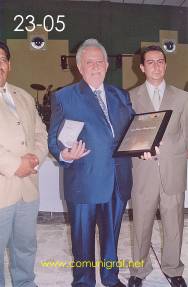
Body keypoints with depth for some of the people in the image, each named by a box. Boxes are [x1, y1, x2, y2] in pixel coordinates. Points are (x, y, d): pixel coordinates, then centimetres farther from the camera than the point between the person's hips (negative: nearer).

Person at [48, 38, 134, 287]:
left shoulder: (121, 96, 11)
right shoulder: (63, 97, -2)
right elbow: (54, 140, -4)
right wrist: (65, 155, -25)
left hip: (118, 182, 4)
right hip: (84, 183, -4)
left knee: (111, 235, 21)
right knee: (83, 238, 12)